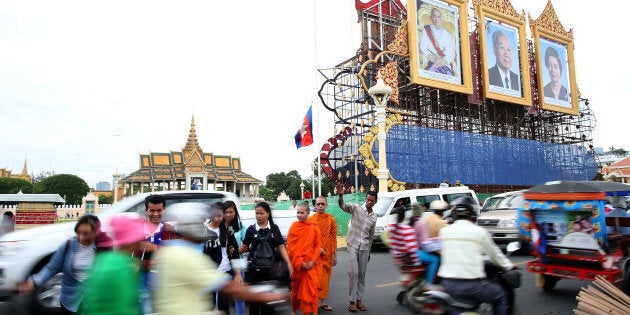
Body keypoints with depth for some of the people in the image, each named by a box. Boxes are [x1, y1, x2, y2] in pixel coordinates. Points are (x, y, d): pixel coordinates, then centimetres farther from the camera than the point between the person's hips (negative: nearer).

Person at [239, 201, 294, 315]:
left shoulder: (274, 228, 0)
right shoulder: (251, 229, -2)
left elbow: (281, 246, -2)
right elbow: (245, 246, 6)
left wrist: (289, 263, -12)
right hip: (253, 268, -1)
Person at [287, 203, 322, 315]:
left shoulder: (314, 227, 0)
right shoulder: (293, 226, -2)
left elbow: (318, 245, 1)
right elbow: (290, 246, -4)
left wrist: (312, 261, -11)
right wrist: (299, 262, -12)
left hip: (310, 265, 0)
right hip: (296, 264, 0)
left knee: (310, 289, -3)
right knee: (295, 288, 13)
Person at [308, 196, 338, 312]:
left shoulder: (331, 220, 4)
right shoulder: (310, 219, 0)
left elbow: (333, 238, 6)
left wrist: (334, 255, 5)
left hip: (327, 254, 3)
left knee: (325, 277, 8)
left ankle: (322, 301, 19)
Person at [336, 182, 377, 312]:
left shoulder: (374, 217, 8)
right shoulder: (356, 208, -5)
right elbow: (343, 206, -24)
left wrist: (369, 251, 19)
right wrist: (340, 195, -44)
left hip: (364, 248, 4)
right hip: (352, 245, -4)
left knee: (362, 274, 8)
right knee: (353, 273, -8)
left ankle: (359, 300, 18)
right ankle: (352, 301, 2)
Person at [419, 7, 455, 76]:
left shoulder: (447, 34, 17)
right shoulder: (426, 29, 13)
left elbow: (451, 53, 8)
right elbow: (423, 48, 2)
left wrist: (444, 60, -13)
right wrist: (433, 58, -14)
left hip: (446, 64, 2)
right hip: (432, 63, -1)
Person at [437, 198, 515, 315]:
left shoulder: (444, 231, 4)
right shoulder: (479, 232, -4)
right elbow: (494, 254, 9)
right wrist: (509, 266, 28)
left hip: (447, 284, 4)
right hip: (471, 285, -4)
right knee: (501, 296, 21)